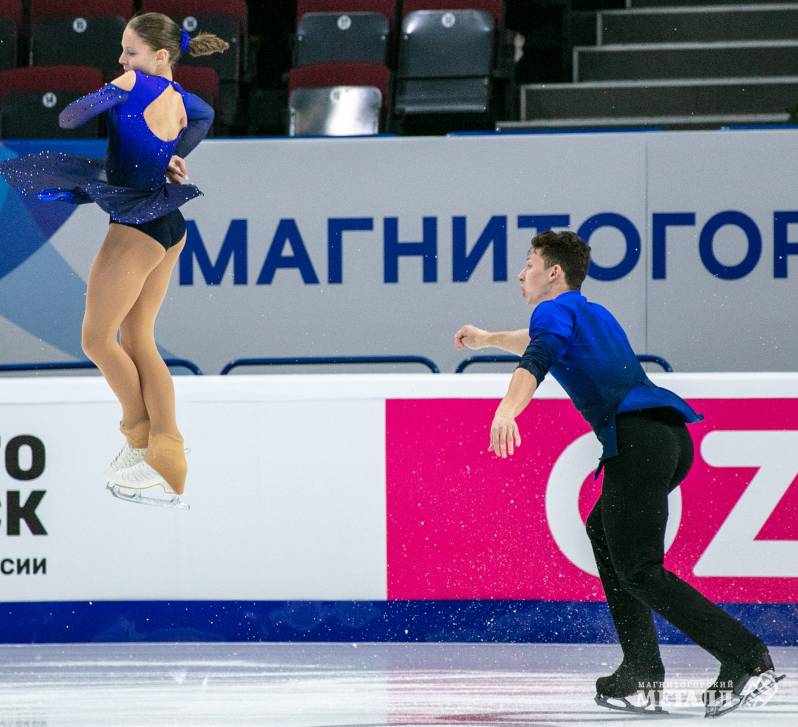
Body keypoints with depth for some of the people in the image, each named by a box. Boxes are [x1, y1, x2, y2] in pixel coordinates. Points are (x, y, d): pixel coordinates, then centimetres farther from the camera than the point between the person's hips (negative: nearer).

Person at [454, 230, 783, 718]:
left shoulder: (555, 312, 6)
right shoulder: (592, 315, 33)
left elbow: (536, 361, -17)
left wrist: (505, 413, -33)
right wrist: (488, 339, 71)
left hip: (636, 435, -9)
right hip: (671, 438, 9)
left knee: (639, 569, -11)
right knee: (603, 532, 23)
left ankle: (747, 659, -23)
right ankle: (641, 676, 15)